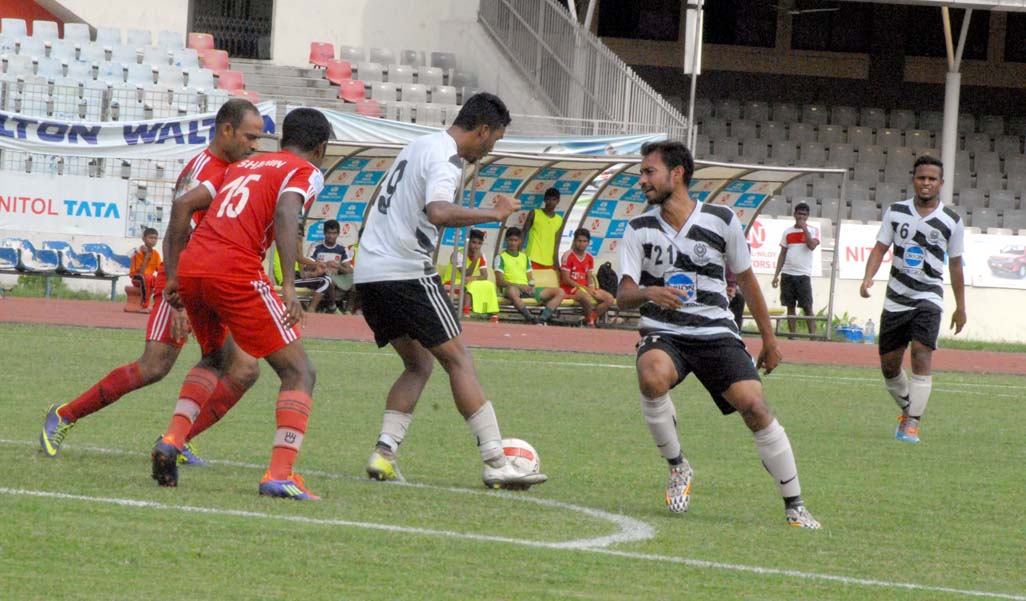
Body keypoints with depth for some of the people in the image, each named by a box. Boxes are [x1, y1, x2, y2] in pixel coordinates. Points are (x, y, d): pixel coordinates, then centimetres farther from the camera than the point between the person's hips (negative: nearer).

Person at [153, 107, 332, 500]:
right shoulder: (306, 172, 8)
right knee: (298, 372, 3)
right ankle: (280, 475, -14)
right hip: (235, 272, -7)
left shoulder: (243, 166, 28)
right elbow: (285, 213, -13)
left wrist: (173, 274, 24)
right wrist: (288, 286, -21)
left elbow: (183, 205, 23)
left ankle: (171, 441, 11)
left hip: (190, 269, 7)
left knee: (214, 359, 32)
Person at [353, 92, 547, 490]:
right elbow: (438, 212, -31)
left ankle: (384, 453, 2)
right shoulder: (444, 158, -11)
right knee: (459, 360, -5)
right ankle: (496, 464, -10)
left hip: (368, 273, 9)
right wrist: (494, 214, -23)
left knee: (419, 363, 17)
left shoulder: (420, 146, 20)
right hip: (406, 272, -9)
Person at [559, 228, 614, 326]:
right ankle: (590, 322, -15)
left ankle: (589, 319, -9)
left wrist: (590, 288, -12)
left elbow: (589, 278, 13)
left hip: (585, 288, 7)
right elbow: (566, 279, -13)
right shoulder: (568, 256, -9)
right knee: (587, 298, -37)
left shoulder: (589, 258, 11)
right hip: (569, 288, -7)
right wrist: (584, 288, -18)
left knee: (609, 299, -9)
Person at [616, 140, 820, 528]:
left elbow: (745, 279, 12)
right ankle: (677, 467, -10)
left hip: (716, 332, 0)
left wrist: (768, 338, 16)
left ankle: (794, 507, -6)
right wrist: (649, 293, -28)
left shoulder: (721, 221, 1)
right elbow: (623, 296, -4)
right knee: (652, 378, -35)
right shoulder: (639, 230, 3)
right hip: (662, 334, 0)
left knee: (754, 406, -19)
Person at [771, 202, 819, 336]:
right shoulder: (787, 232, 13)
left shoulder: (812, 231, 3)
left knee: (807, 307, -7)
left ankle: (813, 335, -9)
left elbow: (812, 246, -16)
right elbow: (782, 254, 14)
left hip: (803, 274, -4)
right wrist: (776, 274, 8)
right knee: (790, 306, 4)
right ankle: (792, 335, 6)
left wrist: (804, 228, -11)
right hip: (787, 274, 4)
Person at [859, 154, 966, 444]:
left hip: (928, 297, -3)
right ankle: (907, 410, 33)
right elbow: (880, 248, 4)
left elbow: (955, 265, 7)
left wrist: (960, 307, 10)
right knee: (889, 364, 7)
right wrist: (868, 277, -14)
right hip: (896, 298, 3)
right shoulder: (896, 212, 3)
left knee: (921, 354, -21)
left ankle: (912, 424, -21)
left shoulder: (952, 222, -1)